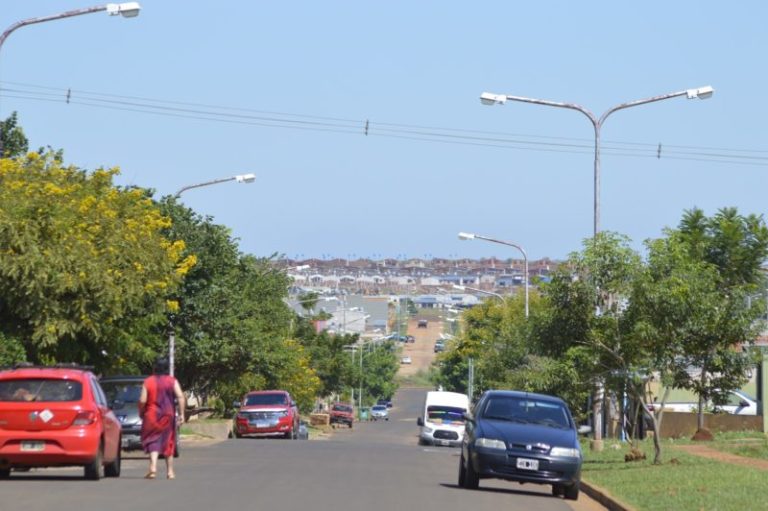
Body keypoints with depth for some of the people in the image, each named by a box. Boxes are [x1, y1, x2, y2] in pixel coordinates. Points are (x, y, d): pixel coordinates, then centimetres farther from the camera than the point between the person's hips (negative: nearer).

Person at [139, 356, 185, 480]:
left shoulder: (148, 382, -3)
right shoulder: (172, 381, 0)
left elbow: (142, 400, -8)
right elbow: (180, 397, -10)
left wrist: (141, 413, 8)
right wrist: (181, 414, -8)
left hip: (152, 415, -2)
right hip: (168, 415, 2)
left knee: (153, 442, -1)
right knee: (168, 442, 13)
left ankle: (153, 467, -24)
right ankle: (170, 471, 16)